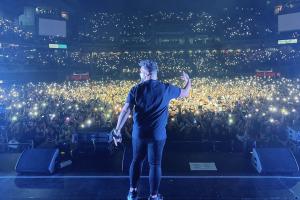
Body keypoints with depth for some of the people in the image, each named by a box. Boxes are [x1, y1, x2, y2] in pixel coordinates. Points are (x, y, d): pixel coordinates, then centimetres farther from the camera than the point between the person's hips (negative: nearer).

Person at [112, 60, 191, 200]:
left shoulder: (136, 89, -5)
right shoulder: (166, 88, -3)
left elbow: (125, 111, -11)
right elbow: (185, 93, 13)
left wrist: (117, 131, -8)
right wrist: (188, 81, 33)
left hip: (138, 133, 1)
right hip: (157, 135, -1)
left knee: (136, 161, 19)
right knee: (155, 164, 10)